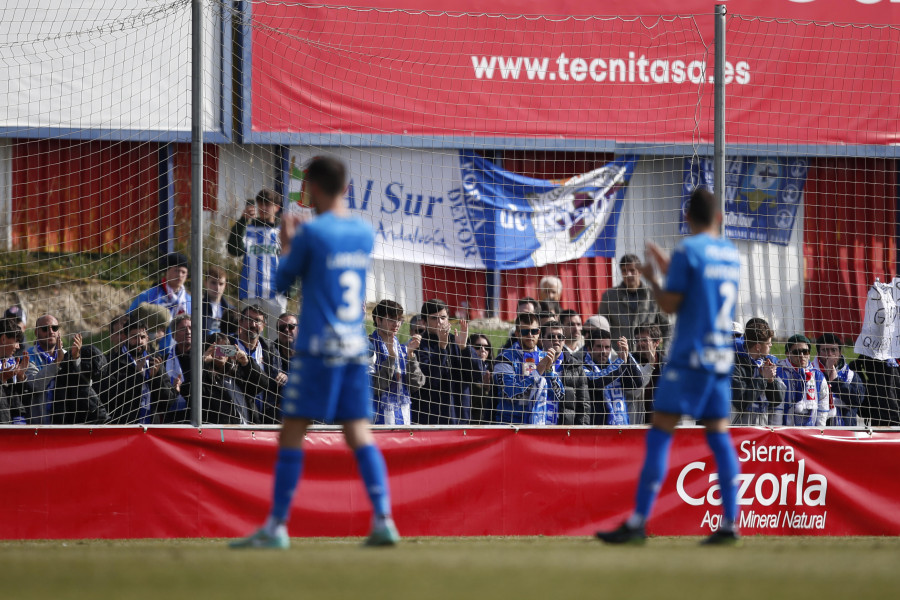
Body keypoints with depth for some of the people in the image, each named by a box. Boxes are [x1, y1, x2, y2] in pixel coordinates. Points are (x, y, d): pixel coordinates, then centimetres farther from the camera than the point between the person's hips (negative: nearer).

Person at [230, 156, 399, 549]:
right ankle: (383, 520, -4)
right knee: (358, 433, 6)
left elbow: (281, 283, 2)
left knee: (291, 434, -2)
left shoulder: (312, 233, -8)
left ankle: (276, 527, -4)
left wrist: (286, 246, 20)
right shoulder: (364, 233, 10)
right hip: (356, 347, 6)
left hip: (319, 347, -6)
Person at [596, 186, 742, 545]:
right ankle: (729, 525, 2)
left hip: (690, 355, -6)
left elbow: (670, 305, -9)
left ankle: (638, 522, -11)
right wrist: (669, 271, 29)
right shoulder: (731, 254, 13)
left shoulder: (688, 250, -8)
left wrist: (651, 279, 9)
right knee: (718, 435, 8)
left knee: (660, 434, -6)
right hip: (722, 355, 7)